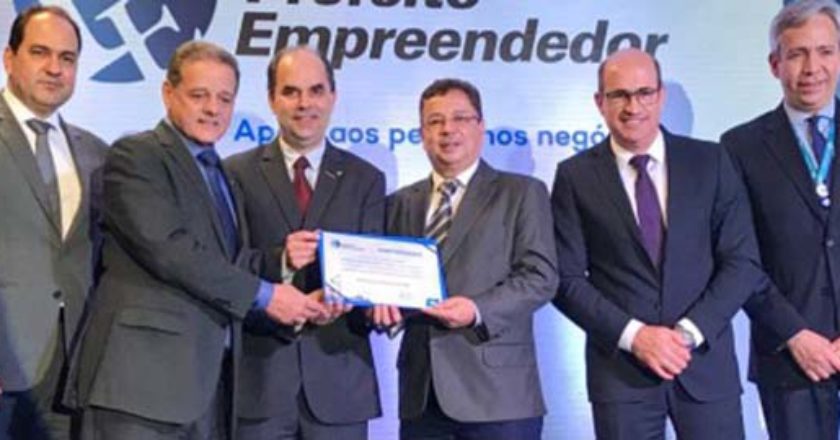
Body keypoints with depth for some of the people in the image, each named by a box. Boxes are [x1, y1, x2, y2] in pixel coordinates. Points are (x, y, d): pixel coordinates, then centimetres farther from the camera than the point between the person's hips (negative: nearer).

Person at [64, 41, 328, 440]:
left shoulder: (219, 172, 21)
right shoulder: (135, 156, -3)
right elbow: (168, 249, -16)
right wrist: (263, 294, -13)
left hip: (210, 375, 7)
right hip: (146, 371, -7)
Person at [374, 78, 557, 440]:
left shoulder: (522, 193, 5)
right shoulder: (401, 203, 17)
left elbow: (541, 276, -5)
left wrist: (479, 310, -19)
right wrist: (383, 302, -7)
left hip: (497, 392, -4)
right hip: (422, 395, 4)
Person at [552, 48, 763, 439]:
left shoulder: (710, 162, 3)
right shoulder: (576, 176, 0)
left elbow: (743, 261, 1)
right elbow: (567, 279, -2)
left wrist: (689, 332, -10)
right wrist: (633, 335, -13)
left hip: (706, 360, 1)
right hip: (621, 369, -1)